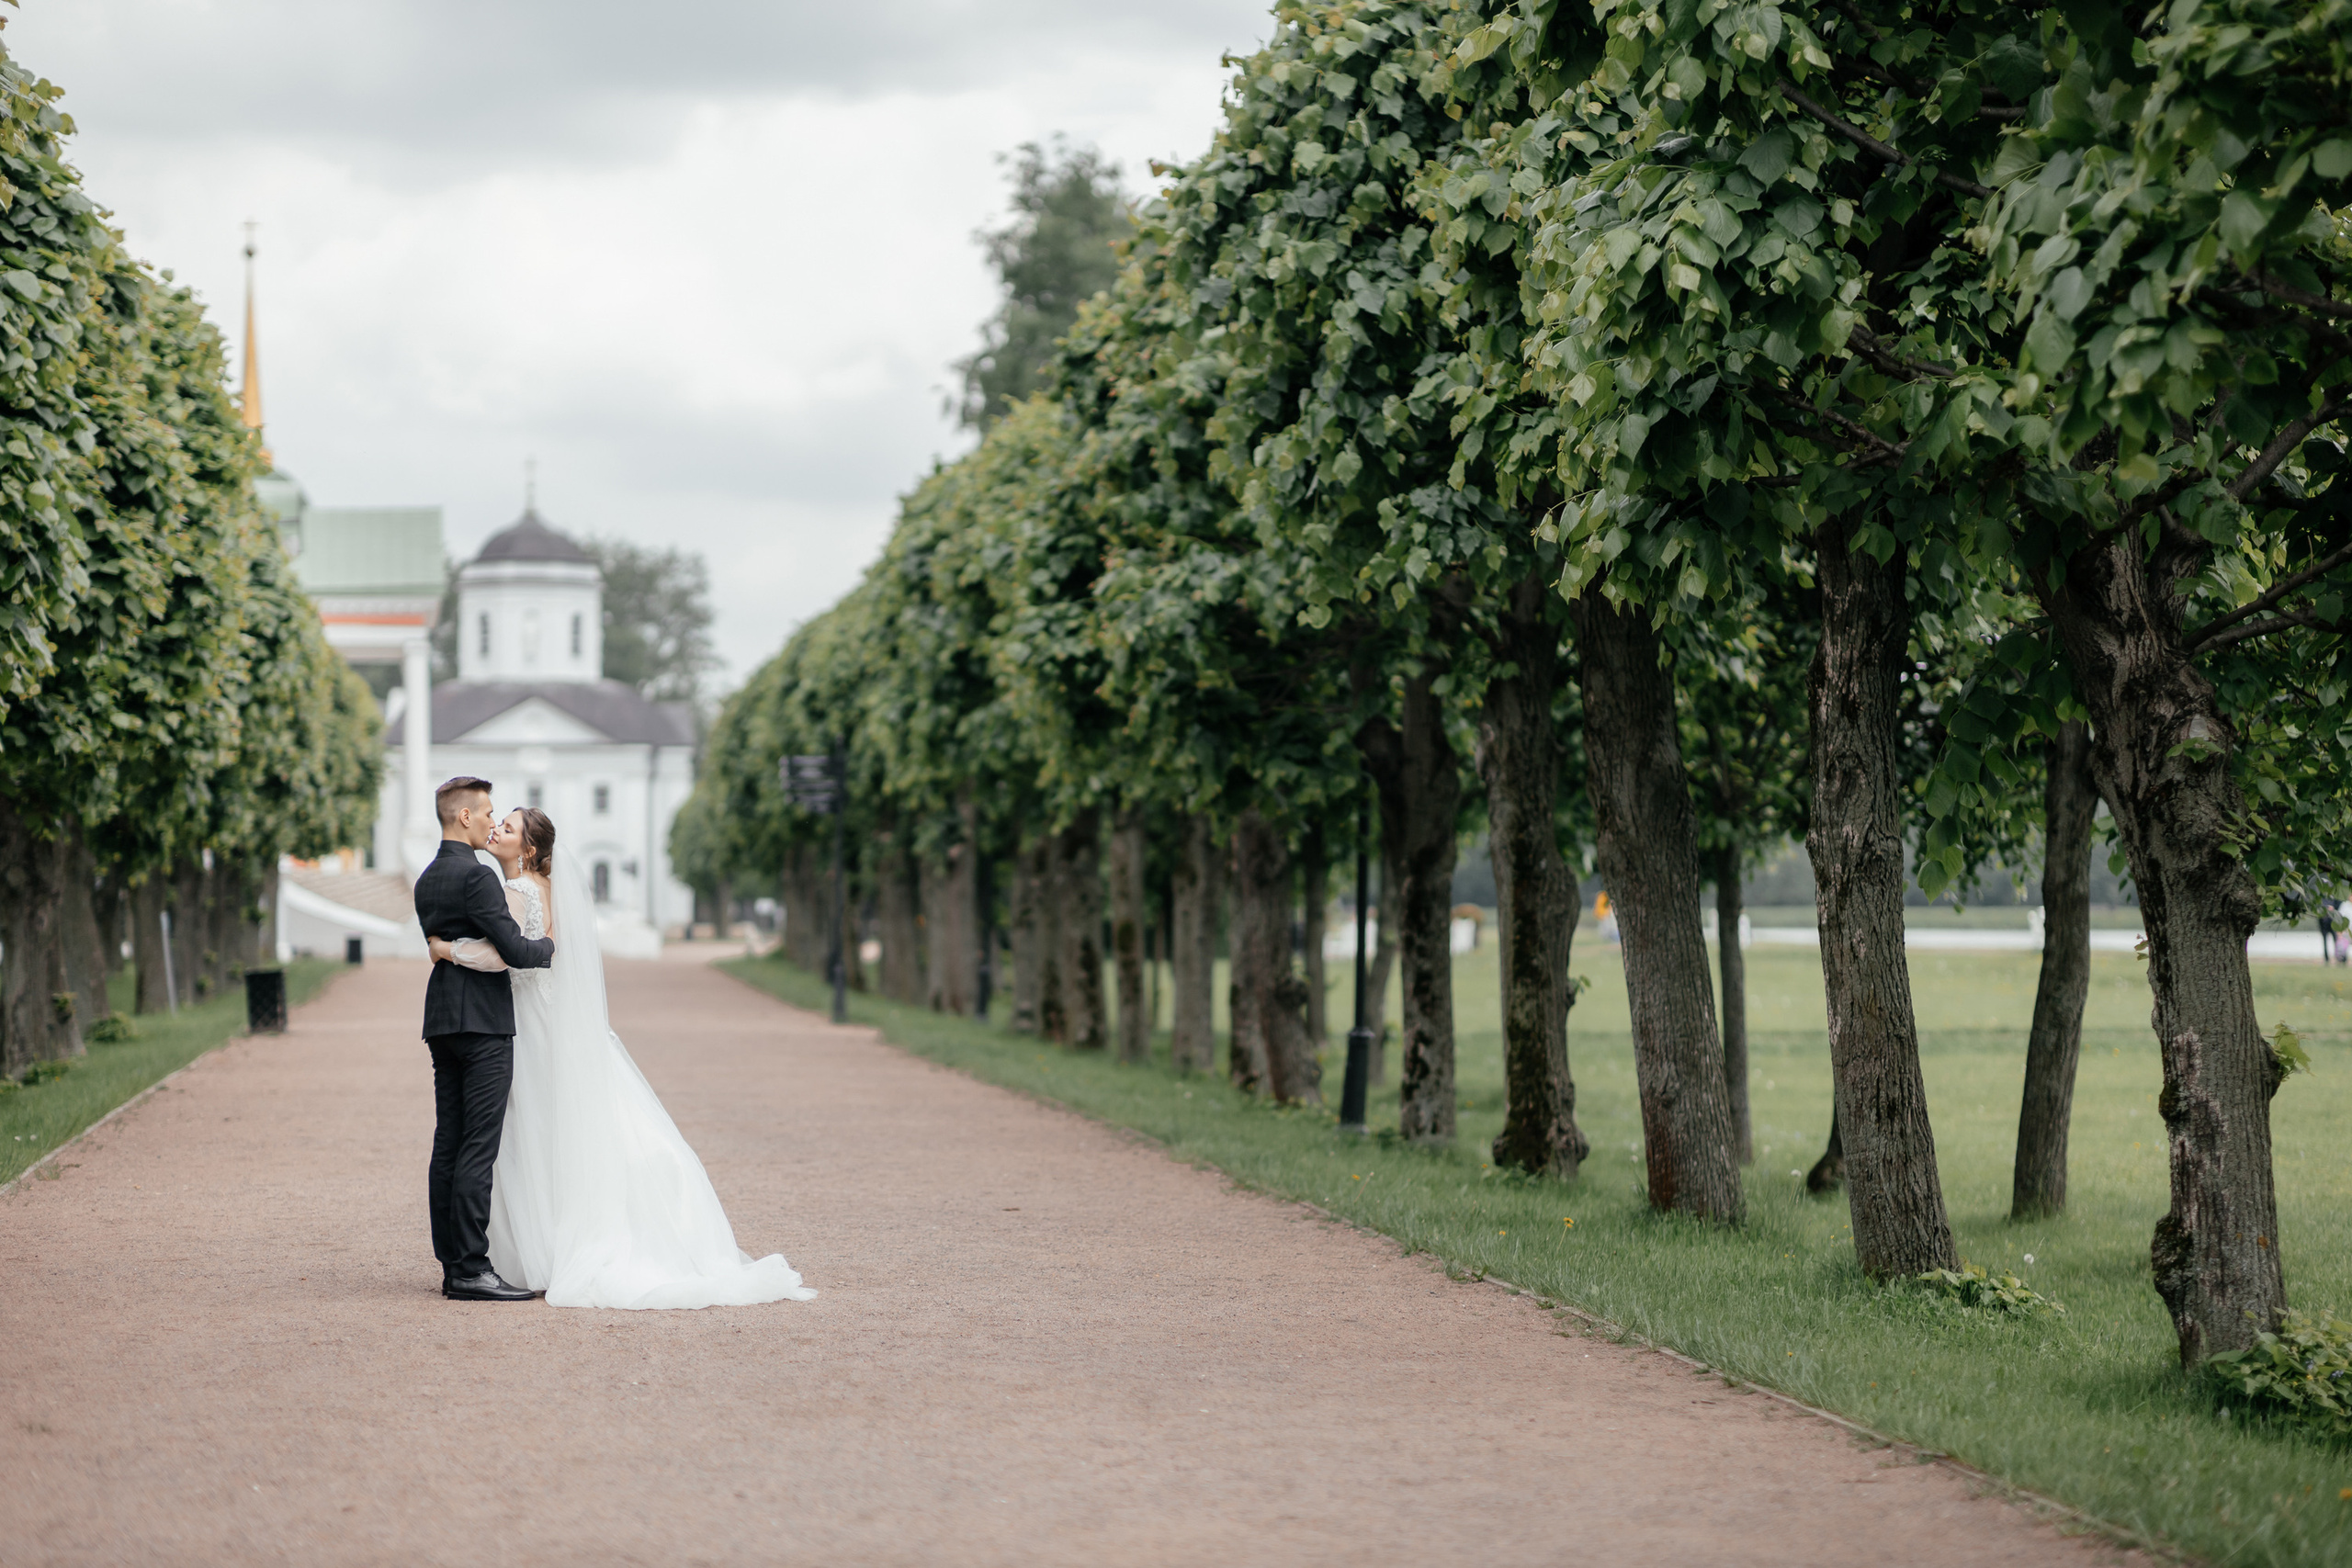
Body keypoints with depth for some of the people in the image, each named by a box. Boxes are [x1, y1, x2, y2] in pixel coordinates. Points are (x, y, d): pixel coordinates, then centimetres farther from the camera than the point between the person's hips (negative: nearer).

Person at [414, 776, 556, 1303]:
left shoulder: (427, 880, 15)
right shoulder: (476, 876, -14)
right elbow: (514, 950, -18)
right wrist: (548, 944, 3)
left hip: (442, 1022, 9)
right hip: (483, 1023, -9)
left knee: (448, 1147, 8)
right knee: (478, 1149, -9)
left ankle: (454, 1265, 9)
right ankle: (471, 1270, -11)